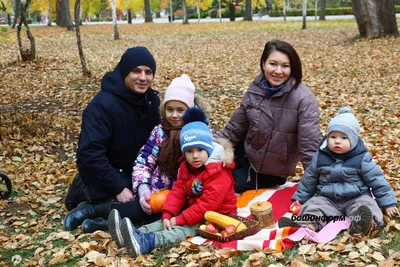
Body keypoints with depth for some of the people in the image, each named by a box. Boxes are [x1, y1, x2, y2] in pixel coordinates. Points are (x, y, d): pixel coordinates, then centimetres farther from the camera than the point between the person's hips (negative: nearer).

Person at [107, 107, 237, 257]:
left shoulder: (219, 172, -21)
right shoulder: (186, 167, 6)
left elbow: (208, 204, -27)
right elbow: (177, 192, 0)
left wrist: (180, 219, -26)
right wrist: (167, 215, -17)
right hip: (195, 212, 9)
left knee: (184, 228, -31)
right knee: (167, 222, -12)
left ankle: (146, 242, -54)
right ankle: (137, 234, -33)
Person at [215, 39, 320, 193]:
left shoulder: (304, 99, -23)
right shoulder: (256, 89, -8)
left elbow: (309, 147, -23)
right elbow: (235, 129, 0)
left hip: (272, 172, -5)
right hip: (246, 155, 5)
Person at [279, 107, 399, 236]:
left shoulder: (361, 158, -6)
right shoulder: (320, 157, 1)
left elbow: (377, 180, 0)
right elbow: (309, 179, 13)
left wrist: (388, 203, -1)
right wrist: (300, 198, 16)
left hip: (357, 198, -3)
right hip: (327, 199, 3)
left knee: (367, 206, -32)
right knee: (313, 205, -23)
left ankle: (364, 223, -62)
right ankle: (308, 224, -50)